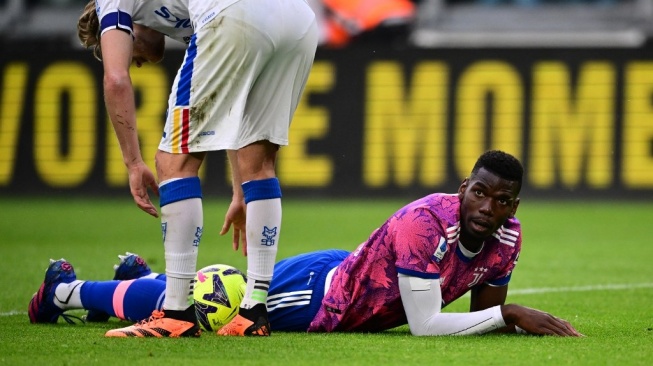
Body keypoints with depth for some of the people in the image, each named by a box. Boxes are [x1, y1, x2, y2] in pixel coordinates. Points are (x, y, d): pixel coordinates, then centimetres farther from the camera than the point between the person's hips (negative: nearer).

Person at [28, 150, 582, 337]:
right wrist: (508, 313, -35)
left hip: (344, 286, 7)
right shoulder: (426, 223, -37)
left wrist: (523, 323, -21)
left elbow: (484, 311, 1)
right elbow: (425, 325, -38)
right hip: (320, 294, -7)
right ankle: (68, 289, 29)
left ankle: (139, 277, 55)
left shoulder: (507, 236, -12)